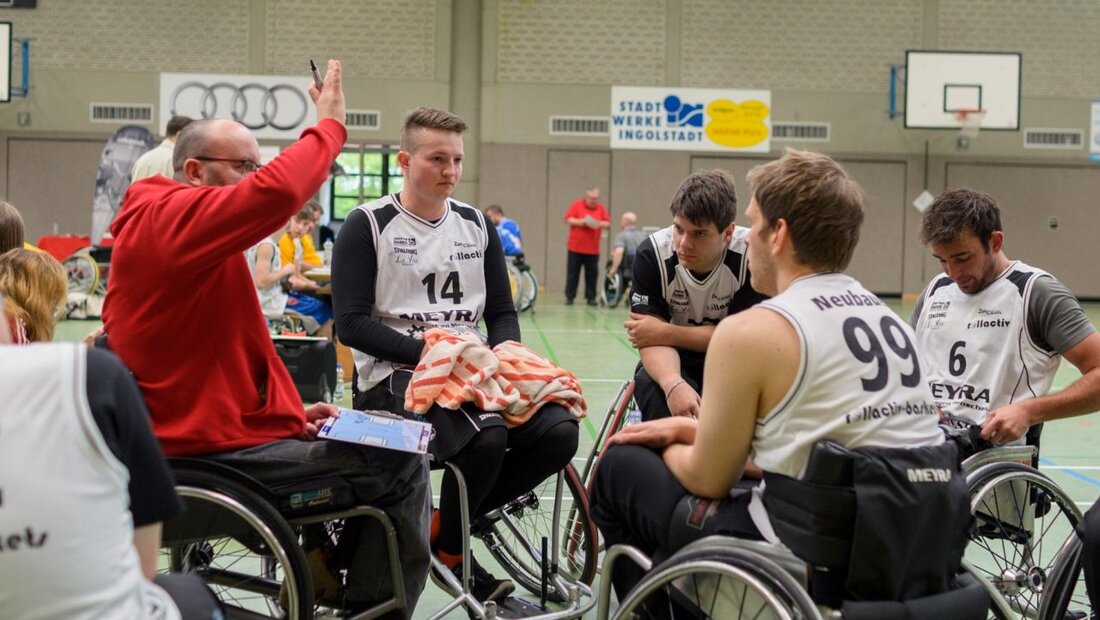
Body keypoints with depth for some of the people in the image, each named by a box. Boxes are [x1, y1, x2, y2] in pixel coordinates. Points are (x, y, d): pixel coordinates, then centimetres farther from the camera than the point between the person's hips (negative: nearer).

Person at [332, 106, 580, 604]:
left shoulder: (476, 225, 16)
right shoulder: (367, 225, -1)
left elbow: (502, 312, 18)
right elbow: (352, 323, -9)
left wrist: (503, 354, -5)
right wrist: (425, 351, -20)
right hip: (396, 375, -6)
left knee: (559, 431, -22)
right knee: (487, 435, -35)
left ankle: (445, 523, -2)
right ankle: (451, 549, -5)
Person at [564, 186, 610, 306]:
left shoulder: (601, 208, 7)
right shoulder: (577, 205, 1)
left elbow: (608, 223, 6)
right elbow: (568, 219, -4)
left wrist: (599, 224, -15)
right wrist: (581, 222, -17)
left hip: (593, 249, 2)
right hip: (575, 247, -2)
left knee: (592, 274, 1)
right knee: (572, 273, 2)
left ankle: (591, 297, 7)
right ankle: (569, 297, 7)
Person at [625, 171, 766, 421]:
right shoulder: (652, 254, -20)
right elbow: (652, 340, -24)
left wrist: (667, 333, -21)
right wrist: (675, 385, -44)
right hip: (678, 362, 1)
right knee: (658, 394, -31)